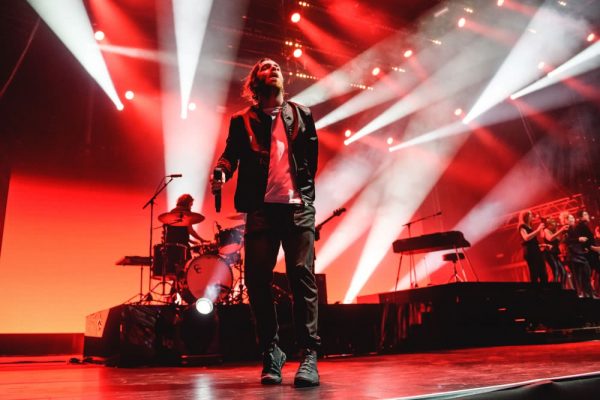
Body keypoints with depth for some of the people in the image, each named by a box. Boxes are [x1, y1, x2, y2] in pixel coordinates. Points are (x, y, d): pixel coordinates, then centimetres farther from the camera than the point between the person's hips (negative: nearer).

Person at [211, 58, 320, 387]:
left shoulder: (301, 114, 18)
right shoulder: (242, 121, 15)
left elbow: (313, 156, 18)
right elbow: (231, 153, 4)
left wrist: (306, 193, 10)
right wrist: (221, 170, -17)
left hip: (298, 206, 0)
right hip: (261, 208, 0)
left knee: (302, 276, -8)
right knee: (257, 279, -3)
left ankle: (309, 355, -4)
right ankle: (270, 353, 12)